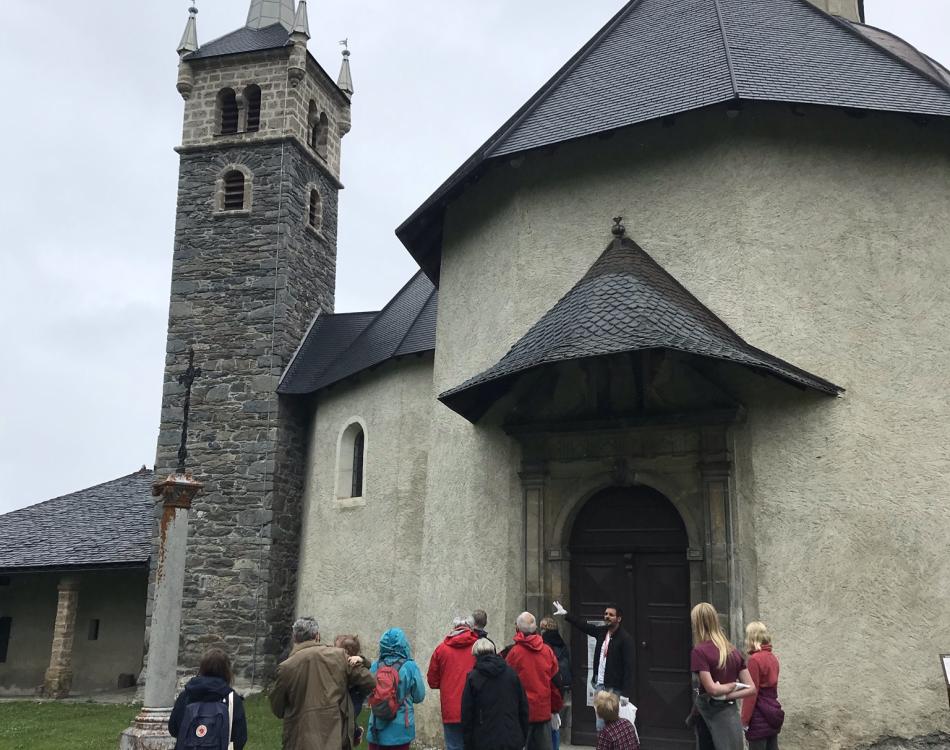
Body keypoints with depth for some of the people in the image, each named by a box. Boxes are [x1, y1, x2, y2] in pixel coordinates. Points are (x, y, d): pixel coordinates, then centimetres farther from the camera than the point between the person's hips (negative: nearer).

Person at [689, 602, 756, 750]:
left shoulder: (699, 651, -12)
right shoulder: (734, 651, 8)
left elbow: (712, 689, -20)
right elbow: (751, 689, 5)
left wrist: (731, 686, -2)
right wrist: (728, 695, -4)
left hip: (709, 715, -6)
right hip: (731, 714, 6)